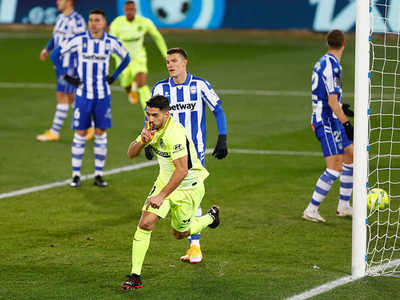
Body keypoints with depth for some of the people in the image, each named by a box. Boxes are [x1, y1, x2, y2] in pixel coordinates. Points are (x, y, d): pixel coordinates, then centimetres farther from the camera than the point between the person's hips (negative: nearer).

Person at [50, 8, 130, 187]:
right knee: (80, 133, -1)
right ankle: (76, 175, 6)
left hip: (103, 95, 2)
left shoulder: (111, 42, -1)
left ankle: (98, 175, 9)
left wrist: (113, 77, 8)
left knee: (100, 133, 1)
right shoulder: (79, 40, -7)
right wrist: (66, 77, -3)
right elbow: (55, 55, 2)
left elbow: (126, 58, 18)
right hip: (83, 94, -2)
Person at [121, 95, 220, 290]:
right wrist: (142, 141, -24)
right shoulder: (152, 127, -6)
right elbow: (131, 153, -2)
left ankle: (211, 217, 42)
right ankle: (135, 276, -4)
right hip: (165, 180, 6)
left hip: (188, 187, -6)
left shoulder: (175, 134, -32)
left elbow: (182, 171, -36)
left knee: (179, 234, 12)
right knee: (145, 223, -10)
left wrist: (162, 196, -36)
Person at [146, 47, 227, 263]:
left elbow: (218, 111, 4)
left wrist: (222, 140, -3)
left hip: (195, 149, -3)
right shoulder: (161, 88, 2)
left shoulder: (200, 85, -4)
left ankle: (195, 245, -6)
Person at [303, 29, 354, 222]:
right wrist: (346, 123, -23)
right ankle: (311, 210, -10)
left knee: (351, 157, 16)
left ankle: (344, 206, 22)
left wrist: (341, 108, 38)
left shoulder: (324, 62, 11)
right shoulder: (331, 67, -19)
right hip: (327, 121, -10)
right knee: (335, 167, -13)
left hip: (331, 121, 10)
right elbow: (332, 101, -23)